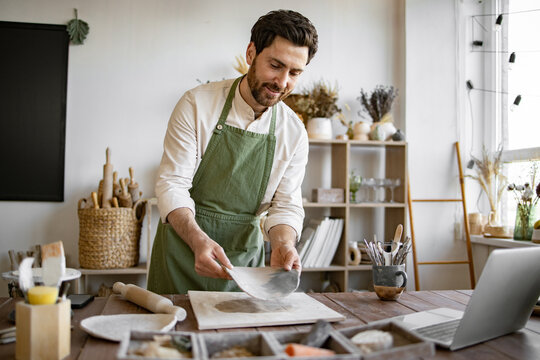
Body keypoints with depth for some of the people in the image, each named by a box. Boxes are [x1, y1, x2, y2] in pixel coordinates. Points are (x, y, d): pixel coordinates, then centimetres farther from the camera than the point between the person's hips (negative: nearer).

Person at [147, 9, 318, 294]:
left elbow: (286, 205, -2)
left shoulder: (294, 133, -4)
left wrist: (283, 244, -24)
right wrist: (198, 240, -33)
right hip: (184, 249, -2)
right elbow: (172, 183, -16)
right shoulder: (197, 105, -12)